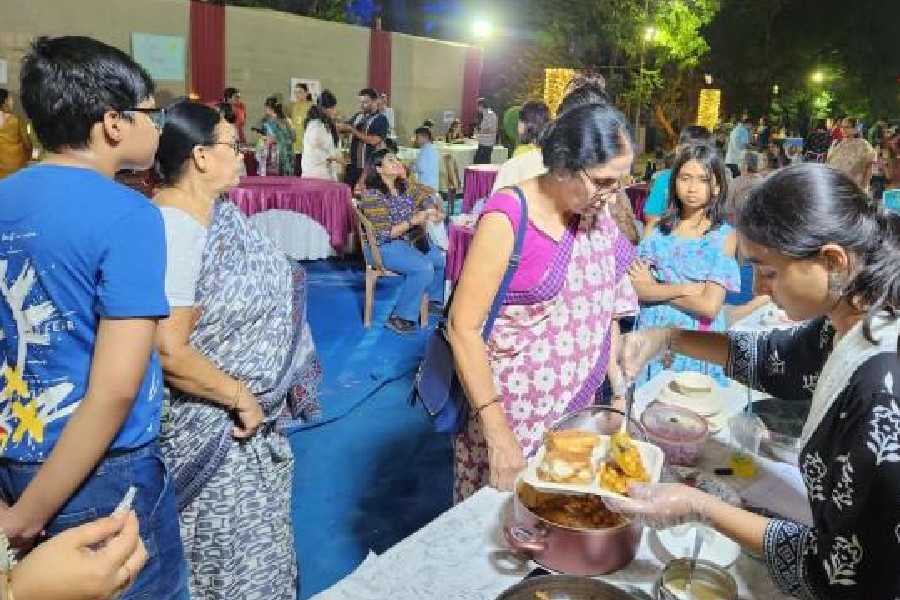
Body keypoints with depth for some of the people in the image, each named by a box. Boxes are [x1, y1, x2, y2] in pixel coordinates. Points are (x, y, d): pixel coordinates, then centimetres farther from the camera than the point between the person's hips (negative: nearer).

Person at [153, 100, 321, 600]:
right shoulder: (173, 231, -27)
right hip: (213, 425, -9)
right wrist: (242, 398, -19)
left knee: (256, 537, 26)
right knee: (236, 553, 11)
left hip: (251, 410, 9)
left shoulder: (220, 211, 2)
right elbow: (169, 354, -30)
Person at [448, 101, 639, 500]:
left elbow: (605, 303, 7)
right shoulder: (507, 218, -19)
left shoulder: (594, 214, 1)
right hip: (513, 410, -5)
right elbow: (463, 328, -20)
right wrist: (498, 433, -22)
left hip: (578, 405, 6)